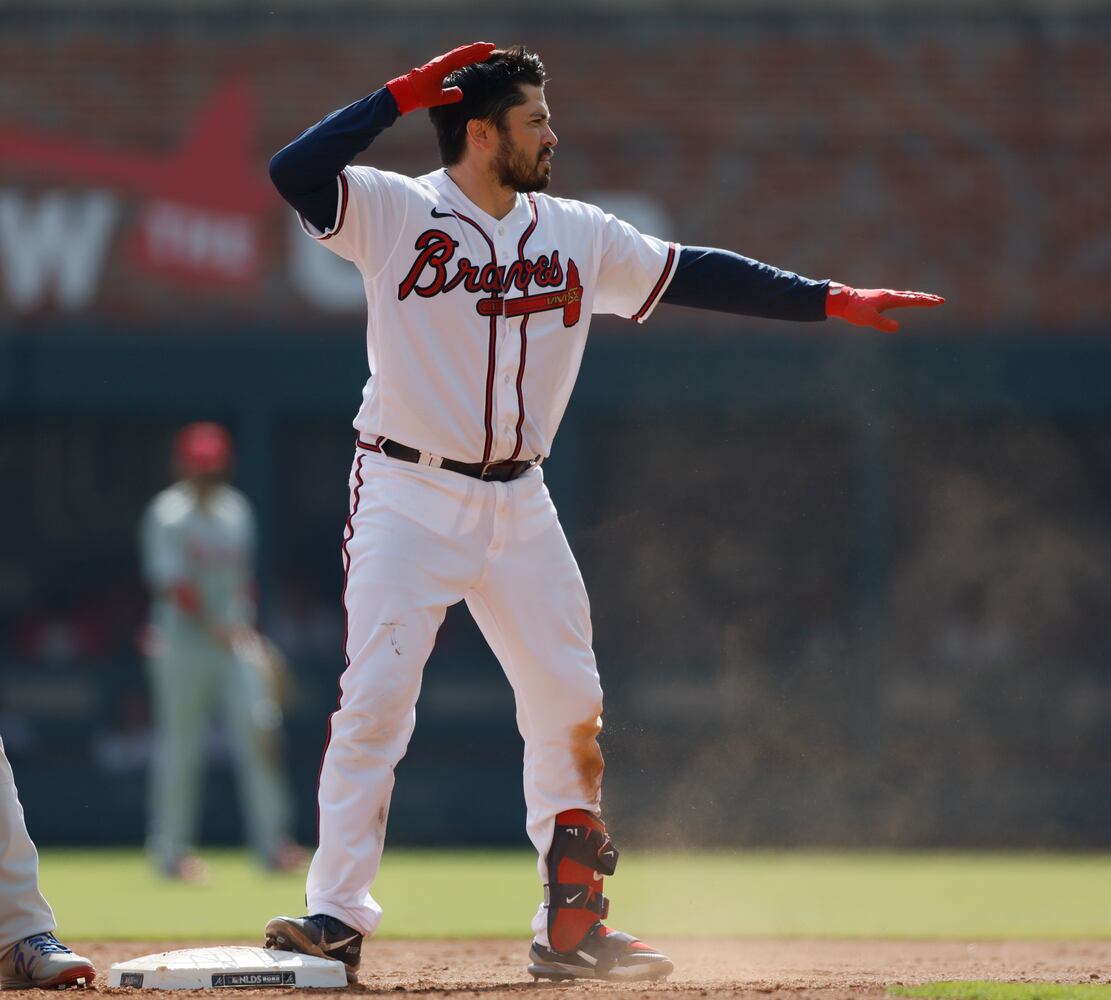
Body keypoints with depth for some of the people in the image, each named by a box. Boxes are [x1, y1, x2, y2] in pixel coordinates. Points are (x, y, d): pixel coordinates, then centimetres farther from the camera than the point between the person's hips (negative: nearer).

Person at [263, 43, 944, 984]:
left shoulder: (577, 236, 7)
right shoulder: (394, 212, -7)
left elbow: (698, 275, 9)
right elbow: (293, 171, -22)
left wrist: (831, 301, 4)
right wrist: (402, 94, -22)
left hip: (518, 506, 5)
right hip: (410, 497, -5)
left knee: (569, 703, 5)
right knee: (376, 695, -12)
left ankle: (571, 925, 14)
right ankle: (338, 915, -9)